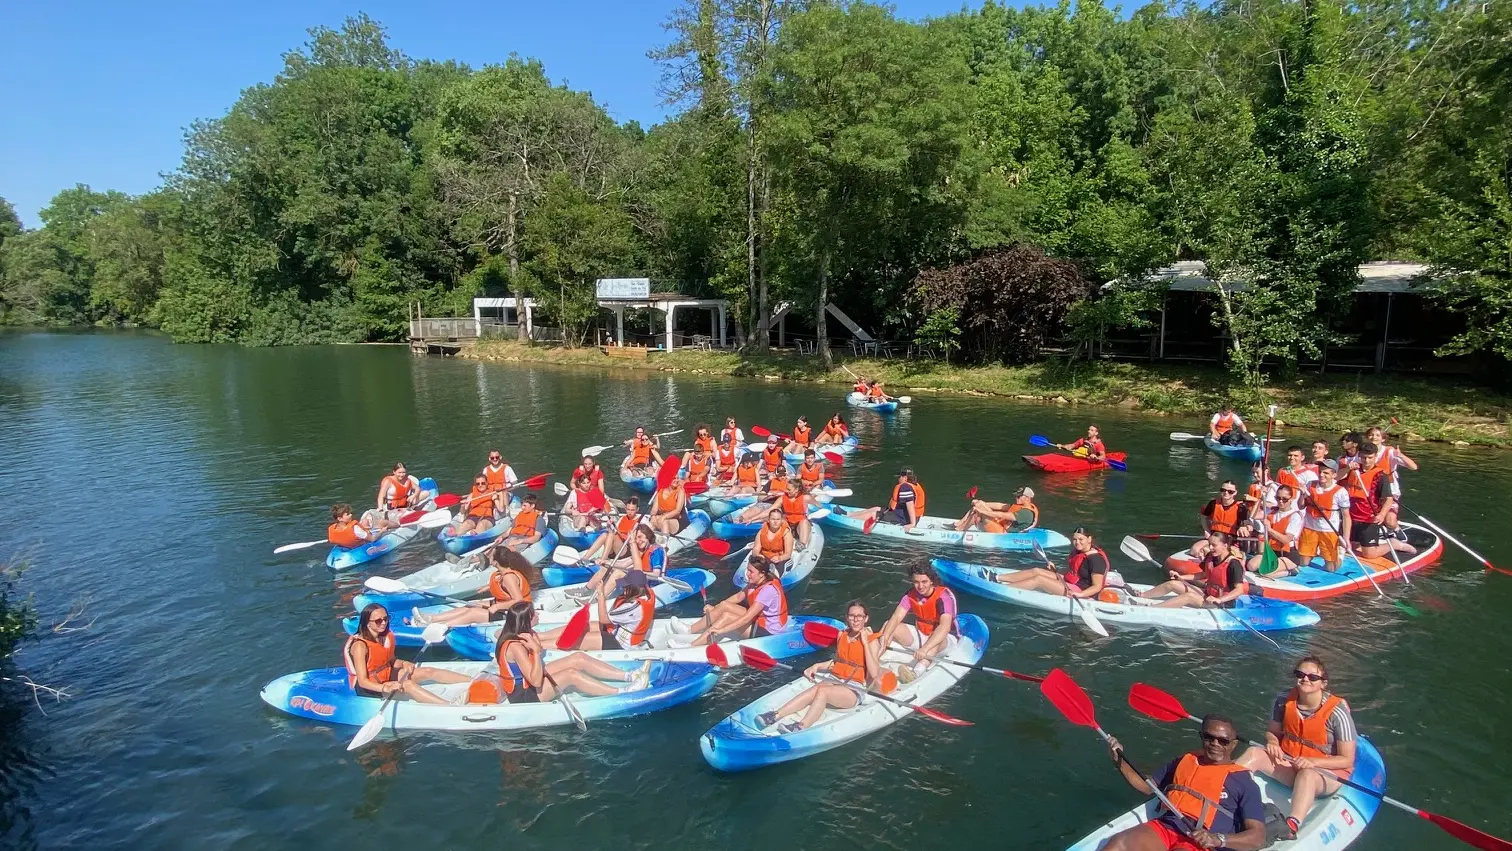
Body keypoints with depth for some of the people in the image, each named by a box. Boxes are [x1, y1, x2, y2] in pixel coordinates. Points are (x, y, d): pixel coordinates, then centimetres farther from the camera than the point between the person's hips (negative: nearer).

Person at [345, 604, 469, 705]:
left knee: (429, 672, -6)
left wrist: (403, 663, -10)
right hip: (369, 687, -8)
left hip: (387, 676, 8)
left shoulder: (387, 636, -2)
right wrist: (384, 688, -44)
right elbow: (362, 681, -29)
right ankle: (453, 706, -48)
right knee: (407, 685, -32)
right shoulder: (360, 645, -24)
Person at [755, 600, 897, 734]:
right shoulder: (842, 635, 10)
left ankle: (801, 728, -45)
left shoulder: (871, 640, -5)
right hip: (834, 680, 4)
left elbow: (874, 673, -16)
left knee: (821, 690, -32)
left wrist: (865, 643, -17)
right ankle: (775, 715, -39)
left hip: (854, 690, -4)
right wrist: (817, 666, 5)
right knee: (815, 690, -28)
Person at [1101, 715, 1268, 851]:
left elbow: (1258, 837, 1)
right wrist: (1120, 760, 12)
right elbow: (1148, 787, 29)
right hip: (1163, 828, 4)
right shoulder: (1184, 761, 21)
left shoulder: (1243, 781, 9)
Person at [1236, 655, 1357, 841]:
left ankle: (1291, 827, -63)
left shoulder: (1337, 712, -17)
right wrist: (1273, 742, -13)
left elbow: (1347, 760, -12)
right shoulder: (1284, 701, -6)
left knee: (1306, 776, -39)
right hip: (1289, 760, 5)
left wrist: (1312, 762, -26)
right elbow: (1272, 732, 10)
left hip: (1328, 771, -5)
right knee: (1254, 754, -23)